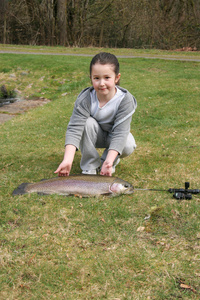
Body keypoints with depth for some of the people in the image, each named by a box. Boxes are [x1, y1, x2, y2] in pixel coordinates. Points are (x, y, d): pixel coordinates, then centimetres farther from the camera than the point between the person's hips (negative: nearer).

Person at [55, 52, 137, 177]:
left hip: (112, 136, -1)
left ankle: (106, 159, 1)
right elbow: (74, 128, -35)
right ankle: (90, 166, -15)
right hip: (92, 136, 1)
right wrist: (68, 160, -50)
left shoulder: (125, 99, -27)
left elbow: (120, 132, -35)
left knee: (128, 146, -32)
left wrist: (109, 162, -49)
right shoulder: (85, 99, -26)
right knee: (88, 123, -32)